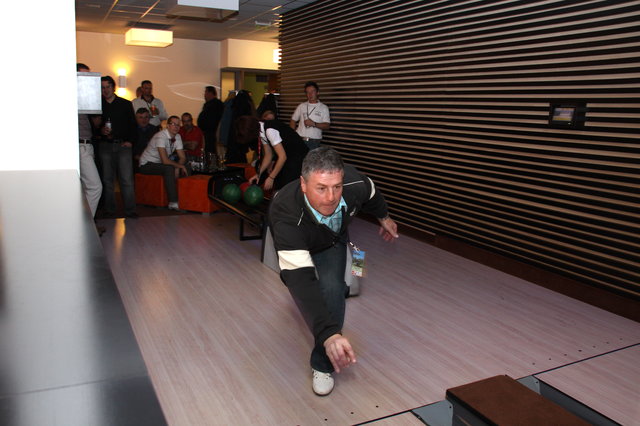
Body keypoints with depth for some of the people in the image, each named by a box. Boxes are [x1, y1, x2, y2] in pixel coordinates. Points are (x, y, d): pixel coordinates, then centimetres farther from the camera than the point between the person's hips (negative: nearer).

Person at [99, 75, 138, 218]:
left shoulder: (125, 104, 9)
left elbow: (132, 124, 9)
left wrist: (130, 141, -3)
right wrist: (101, 131, -10)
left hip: (123, 145, -1)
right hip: (105, 146, 1)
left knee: (127, 179, -7)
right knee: (107, 179, 4)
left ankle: (130, 210, -5)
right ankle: (109, 210, 12)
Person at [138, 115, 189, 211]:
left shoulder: (177, 137, 0)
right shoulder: (161, 136, -24)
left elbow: (182, 157, -1)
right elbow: (165, 160, -31)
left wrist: (177, 168, -20)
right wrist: (180, 165, -21)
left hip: (162, 164, 8)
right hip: (147, 165, -7)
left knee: (186, 169, -11)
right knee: (169, 168, -35)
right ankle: (173, 203, -35)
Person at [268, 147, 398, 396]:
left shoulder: (355, 184, -36)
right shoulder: (286, 216, -47)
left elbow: (371, 194, -8)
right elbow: (301, 280, -53)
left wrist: (383, 217, 12)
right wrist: (329, 334, -63)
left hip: (333, 241, 1)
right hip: (298, 246, -1)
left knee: (332, 289, -20)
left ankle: (323, 365, -2)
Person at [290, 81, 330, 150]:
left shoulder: (324, 108, 4)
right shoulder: (301, 106, 11)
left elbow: (327, 126, -2)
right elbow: (293, 121, 16)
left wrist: (314, 124, -17)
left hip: (314, 142, -2)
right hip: (299, 140, 2)